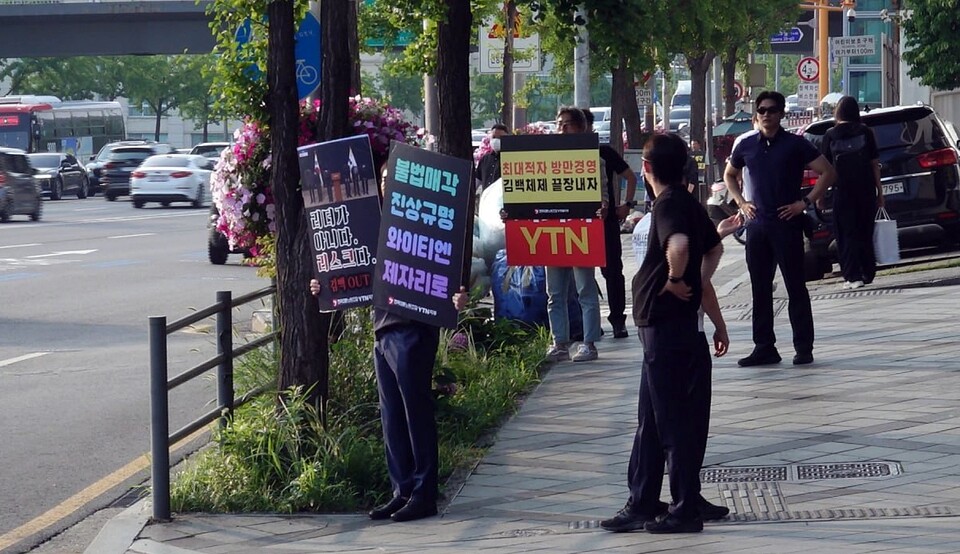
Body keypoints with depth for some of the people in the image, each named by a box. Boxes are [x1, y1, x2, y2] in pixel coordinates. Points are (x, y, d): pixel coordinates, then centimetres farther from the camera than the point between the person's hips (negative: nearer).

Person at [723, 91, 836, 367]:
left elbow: (828, 172, -4)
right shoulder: (747, 146, 9)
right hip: (757, 224, 5)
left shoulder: (795, 144, -3)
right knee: (760, 288, 6)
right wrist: (741, 202, 12)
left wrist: (805, 202, -9)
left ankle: (804, 348, 3)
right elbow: (729, 175, 27)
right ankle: (764, 348, 12)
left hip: (787, 223, -5)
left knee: (795, 287, -1)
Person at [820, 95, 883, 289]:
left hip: (842, 191, -2)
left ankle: (852, 276, -5)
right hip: (865, 190, 2)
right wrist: (879, 192, 5)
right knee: (865, 232, 13)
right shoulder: (865, 132, 1)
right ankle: (867, 274, 17)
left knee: (847, 234, 2)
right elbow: (875, 164, 1)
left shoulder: (830, 136, -2)